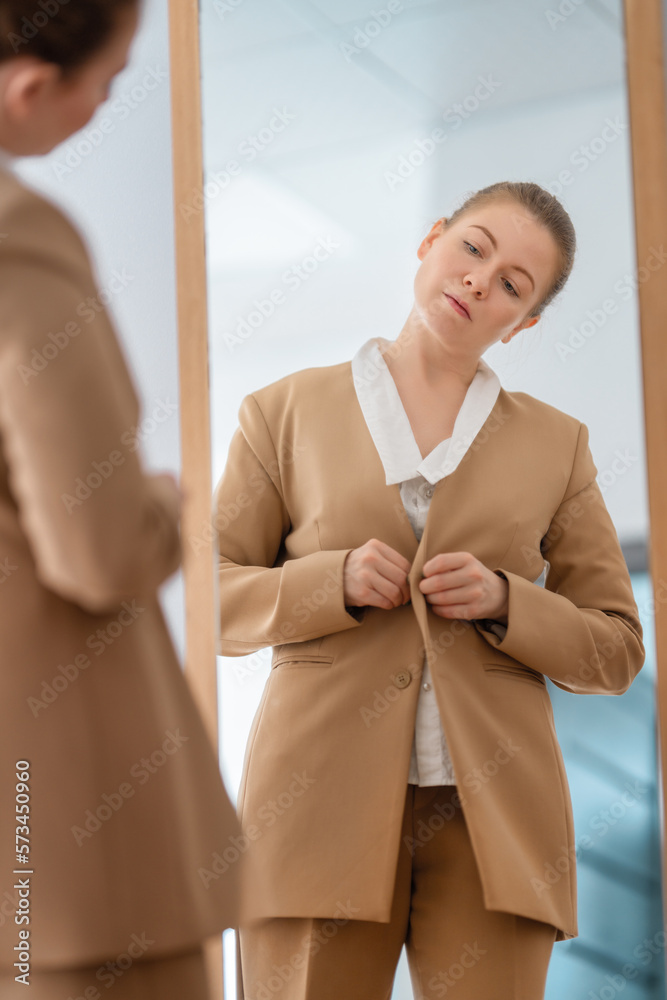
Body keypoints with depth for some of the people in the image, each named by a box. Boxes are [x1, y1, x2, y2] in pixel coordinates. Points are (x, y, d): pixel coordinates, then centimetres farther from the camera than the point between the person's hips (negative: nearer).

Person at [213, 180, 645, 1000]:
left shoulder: (555, 443, 14)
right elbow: (209, 600, 9)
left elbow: (615, 650, 13)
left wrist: (505, 603, -5)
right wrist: (334, 583, -8)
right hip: (322, 808, -1)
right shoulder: (286, 413, 11)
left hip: (491, 825, 1)